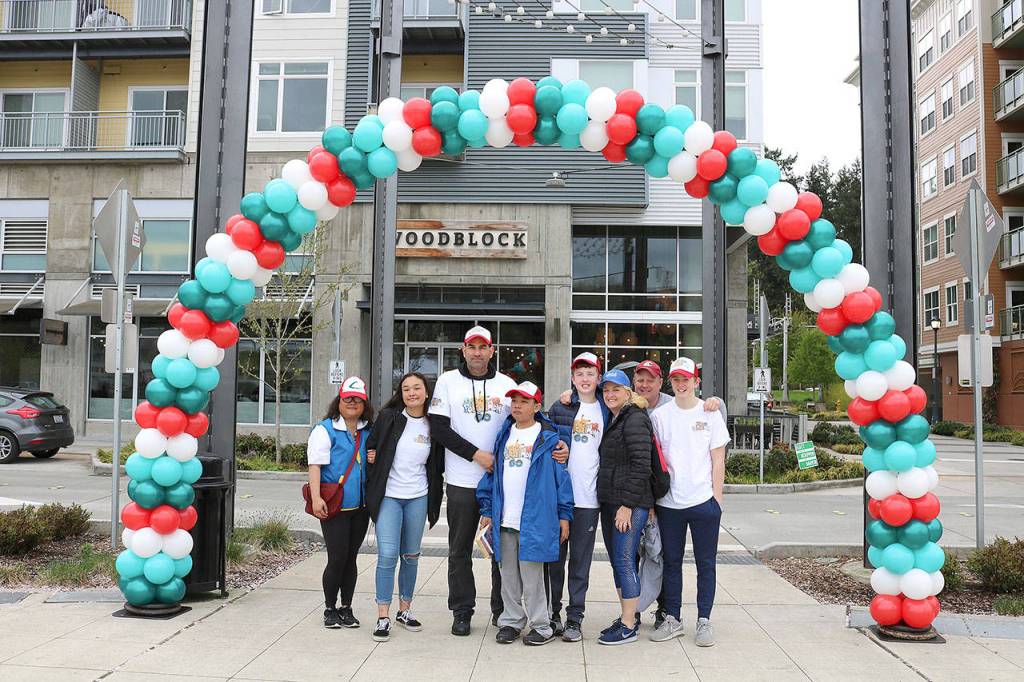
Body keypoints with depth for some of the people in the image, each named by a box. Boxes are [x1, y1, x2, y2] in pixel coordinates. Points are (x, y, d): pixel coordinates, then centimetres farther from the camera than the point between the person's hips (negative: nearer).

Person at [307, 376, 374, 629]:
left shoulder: (368, 432, 13)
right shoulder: (325, 430, -4)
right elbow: (315, 465, -10)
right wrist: (316, 498, -19)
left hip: (360, 505, 5)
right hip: (334, 505, -5)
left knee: (351, 558, 11)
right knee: (337, 558, -4)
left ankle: (346, 608, 22)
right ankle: (330, 609, 14)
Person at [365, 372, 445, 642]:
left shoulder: (433, 425, 1)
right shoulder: (388, 417, -5)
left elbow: (439, 463, 12)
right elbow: (371, 448, 3)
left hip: (418, 498, 3)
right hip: (388, 496, -3)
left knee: (411, 556, 12)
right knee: (387, 555, -9)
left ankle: (405, 610, 26)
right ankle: (383, 617, 1)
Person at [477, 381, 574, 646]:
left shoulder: (548, 438, -2)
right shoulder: (504, 435, 12)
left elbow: (561, 476, -3)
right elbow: (492, 473, 14)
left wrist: (564, 515, -5)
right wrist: (487, 510, 9)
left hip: (535, 520, -5)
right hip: (504, 520, 5)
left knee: (532, 574, 0)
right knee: (509, 575, 13)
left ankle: (541, 626, 14)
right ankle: (511, 621, 26)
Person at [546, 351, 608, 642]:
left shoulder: (606, 411, 8)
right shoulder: (560, 407, 7)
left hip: (588, 497, 0)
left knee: (580, 561, 5)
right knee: (555, 557, 7)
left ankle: (575, 619, 14)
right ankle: (552, 613, 20)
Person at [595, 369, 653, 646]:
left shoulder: (635, 419, -11)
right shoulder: (612, 421, 18)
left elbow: (641, 465, -17)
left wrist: (627, 504, -20)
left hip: (630, 503, -9)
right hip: (610, 502, 9)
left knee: (624, 561, -7)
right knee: (617, 562, 13)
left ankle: (629, 627, 1)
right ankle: (629, 616, 24)